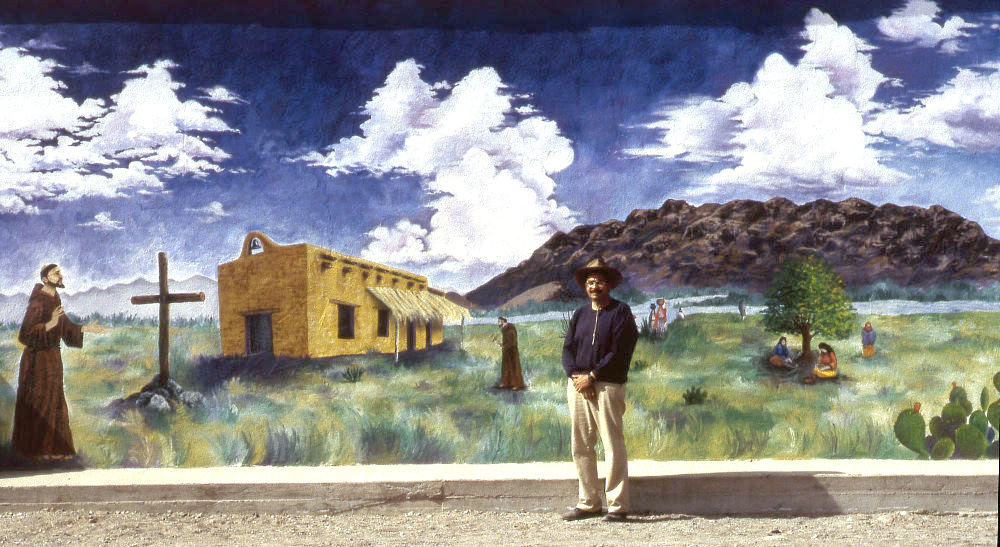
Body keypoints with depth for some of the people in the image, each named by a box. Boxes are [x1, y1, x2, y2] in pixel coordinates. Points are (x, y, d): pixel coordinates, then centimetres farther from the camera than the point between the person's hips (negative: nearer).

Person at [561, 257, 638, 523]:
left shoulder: (620, 312, 1)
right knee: (580, 447, 7)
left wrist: (591, 376, -13)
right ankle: (588, 503, 15)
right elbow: (567, 349, 12)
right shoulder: (579, 315, 18)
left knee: (613, 446, -7)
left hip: (607, 386, -6)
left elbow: (619, 353, -8)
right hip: (578, 385, 6)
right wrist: (575, 376, -7)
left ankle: (618, 506, -3)